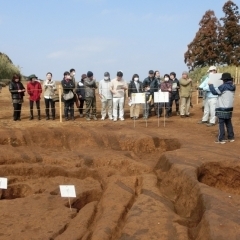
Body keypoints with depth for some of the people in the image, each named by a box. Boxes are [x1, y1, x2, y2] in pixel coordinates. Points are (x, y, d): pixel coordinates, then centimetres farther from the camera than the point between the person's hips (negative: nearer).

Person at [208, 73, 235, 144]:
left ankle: (221, 139, -4)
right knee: (228, 123, 16)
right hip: (229, 108, 8)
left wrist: (210, 85, -1)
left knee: (221, 123, -4)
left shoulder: (223, 86, -16)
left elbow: (214, 92, -14)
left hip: (222, 109, -8)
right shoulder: (233, 87, 8)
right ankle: (231, 137, 21)